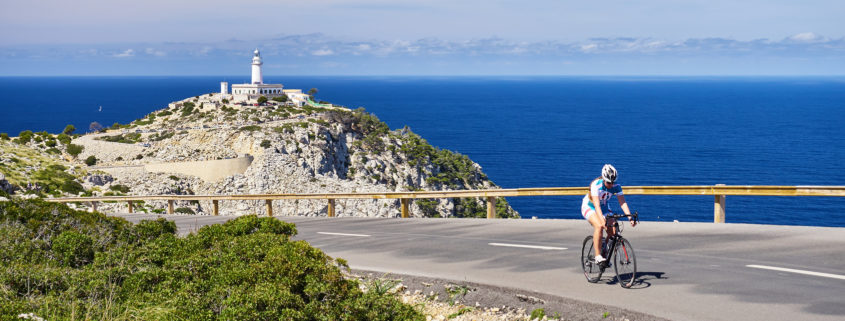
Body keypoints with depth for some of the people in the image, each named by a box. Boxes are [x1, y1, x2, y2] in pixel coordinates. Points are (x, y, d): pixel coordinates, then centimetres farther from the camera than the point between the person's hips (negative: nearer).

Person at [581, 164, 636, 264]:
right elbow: (597, 205, -40)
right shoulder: (596, 185, -32)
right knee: (599, 226, -33)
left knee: (613, 232, -13)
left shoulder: (616, 186, -19)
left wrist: (630, 217, -37)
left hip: (604, 208, 5)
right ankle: (598, 256, -29)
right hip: (589, 207, -5)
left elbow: (623, 203, -23)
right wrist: (602, 220, -53)